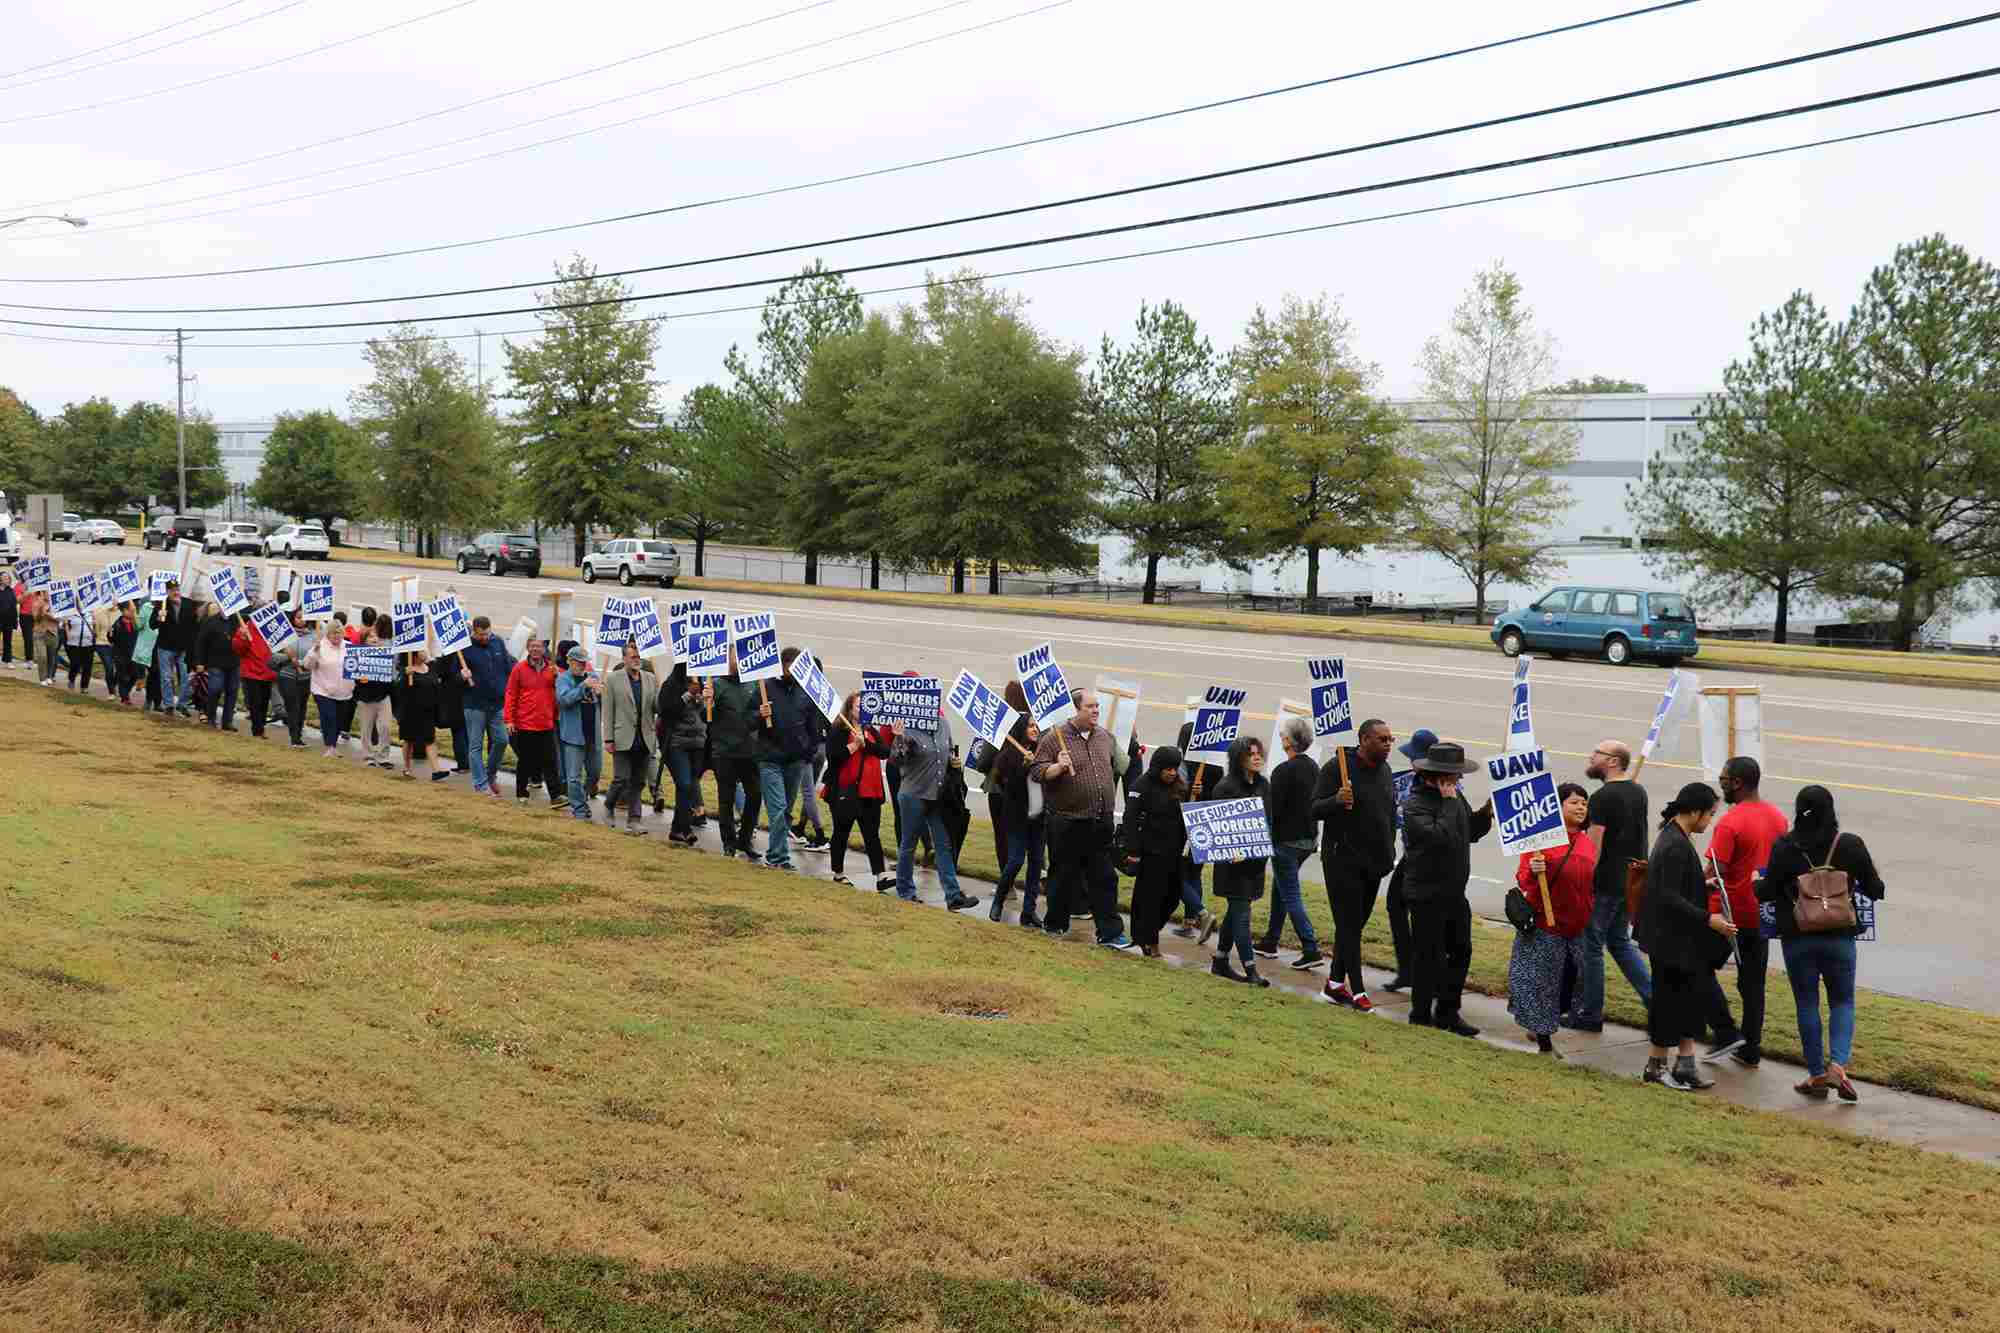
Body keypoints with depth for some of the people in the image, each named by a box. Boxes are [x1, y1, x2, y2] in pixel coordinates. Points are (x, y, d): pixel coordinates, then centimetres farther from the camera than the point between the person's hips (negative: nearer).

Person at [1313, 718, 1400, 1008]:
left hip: (1374, 863, 7)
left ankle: (1335, 982, 23)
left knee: (1355, 923, 13)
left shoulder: (1384, 769, 11)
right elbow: (1314, 809, -12)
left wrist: (1388, 851, 18)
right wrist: (1336, 801, -31)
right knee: (1349, 925, -5)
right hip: (1343, 861, -7)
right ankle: (1358, 992, -3)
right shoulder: (1337, 767, -12)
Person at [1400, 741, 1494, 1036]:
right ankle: (1421, 1016, 12)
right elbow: (1440, 837, -32)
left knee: (1461, 951, 13)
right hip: (1427, 893, -8)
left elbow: (1470, 833, 19)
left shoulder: (1456, 797, 8)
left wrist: (1485, 814, 2)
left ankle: (1447, 1013, 25)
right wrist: (1449, 804, -23)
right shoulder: (1415, 805, -18)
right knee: (1429, 956, 0)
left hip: (1454, 891, 8)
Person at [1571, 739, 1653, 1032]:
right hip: (1633, 881, 8)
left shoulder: (1603, 797, -18)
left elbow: (1594, 847, -20)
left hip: (1606, 883, -8)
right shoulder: (1639, 792, 9)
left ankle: (1591, 1014, 11)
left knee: (1592, 945, 3)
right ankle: (1654, 997, 13)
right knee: (1619, 940, 21)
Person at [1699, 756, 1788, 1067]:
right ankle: (1751, 1050, 17)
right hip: (1762, 914, 7)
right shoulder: (1778, 817, 5)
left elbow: (1716, 873, -22)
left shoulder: (1730, 823, -19)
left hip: (1728, 913, -7)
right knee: (1753, 981, 13)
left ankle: (1726, 1033, 3)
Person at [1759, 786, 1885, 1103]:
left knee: (1807, 1003, 11)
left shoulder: (1784, 848, -11)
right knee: (1842, 1001, 14)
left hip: (1797, 937, 0)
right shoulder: (1850, 845, -8)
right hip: (1839, 937, 0)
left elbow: (1768, 891, -5)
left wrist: (1755, 885, 17)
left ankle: (1817, 1076, 15)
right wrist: (1855, 886, 21)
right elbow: (1875, 891, -1)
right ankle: (1838, 1065, -6)